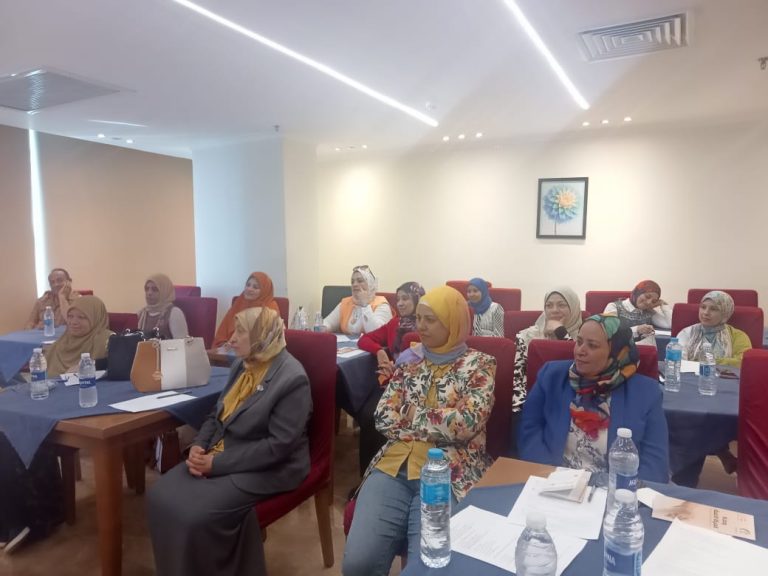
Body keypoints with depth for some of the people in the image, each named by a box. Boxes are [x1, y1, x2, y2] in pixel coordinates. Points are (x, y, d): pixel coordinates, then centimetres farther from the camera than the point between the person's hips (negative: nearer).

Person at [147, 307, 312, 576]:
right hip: (219, 454, 8)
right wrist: (198, 446, -6)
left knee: (194, 514, -23)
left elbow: (279, 445, -23)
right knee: (159, 497, -7)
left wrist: (217, 463, -21)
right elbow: (218, 413, 14)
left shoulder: (292, 378, -19)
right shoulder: (242, 365, 7)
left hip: (266, 468, -8)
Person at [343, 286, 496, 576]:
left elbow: (467, 423, -13)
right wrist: (441, 427, -3)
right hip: (394, 466, 4)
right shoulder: (410, 359, 15)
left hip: (448, 474, -3)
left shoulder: (479, 364, 3)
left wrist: (414, 415, -2)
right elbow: (384, 419, 6)